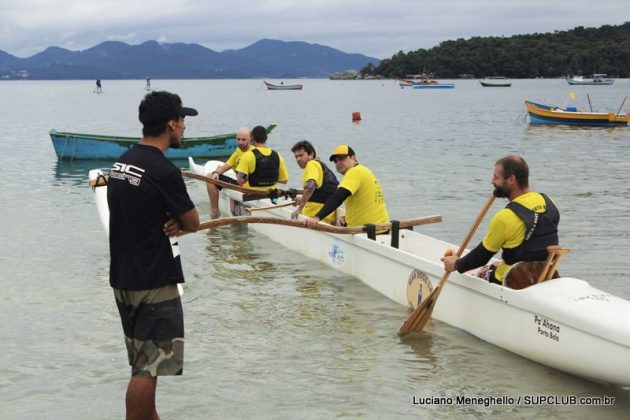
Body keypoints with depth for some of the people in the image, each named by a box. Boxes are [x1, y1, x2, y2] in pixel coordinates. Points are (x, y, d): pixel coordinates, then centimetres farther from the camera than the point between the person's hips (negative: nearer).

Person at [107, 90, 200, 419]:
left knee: (143, 360, 20)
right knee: (150, 367, -3)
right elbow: (193, 223, -11)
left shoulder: (121, 162, 8)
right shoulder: (164, 171, -19)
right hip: (153, 282, -9)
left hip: (122, 276, 9)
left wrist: (173, 221, -4)